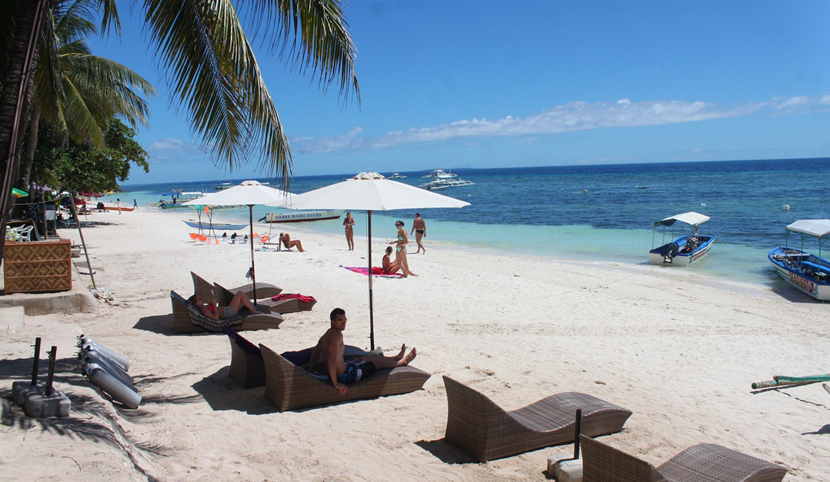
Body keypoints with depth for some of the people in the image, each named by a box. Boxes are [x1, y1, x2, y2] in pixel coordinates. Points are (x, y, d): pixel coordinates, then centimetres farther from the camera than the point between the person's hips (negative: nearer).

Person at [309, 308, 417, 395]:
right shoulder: (337, 335, -27)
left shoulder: (327, 334, 5)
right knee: (377, 362, 13)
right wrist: (336, 383, -31)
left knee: (370, 357, 29)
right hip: (344, 376, -10)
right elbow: (331, 360, -35)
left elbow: (315, 351, 15)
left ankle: (397, 357, 54)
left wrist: (312, 371, 22)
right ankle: (403, 361, 39)